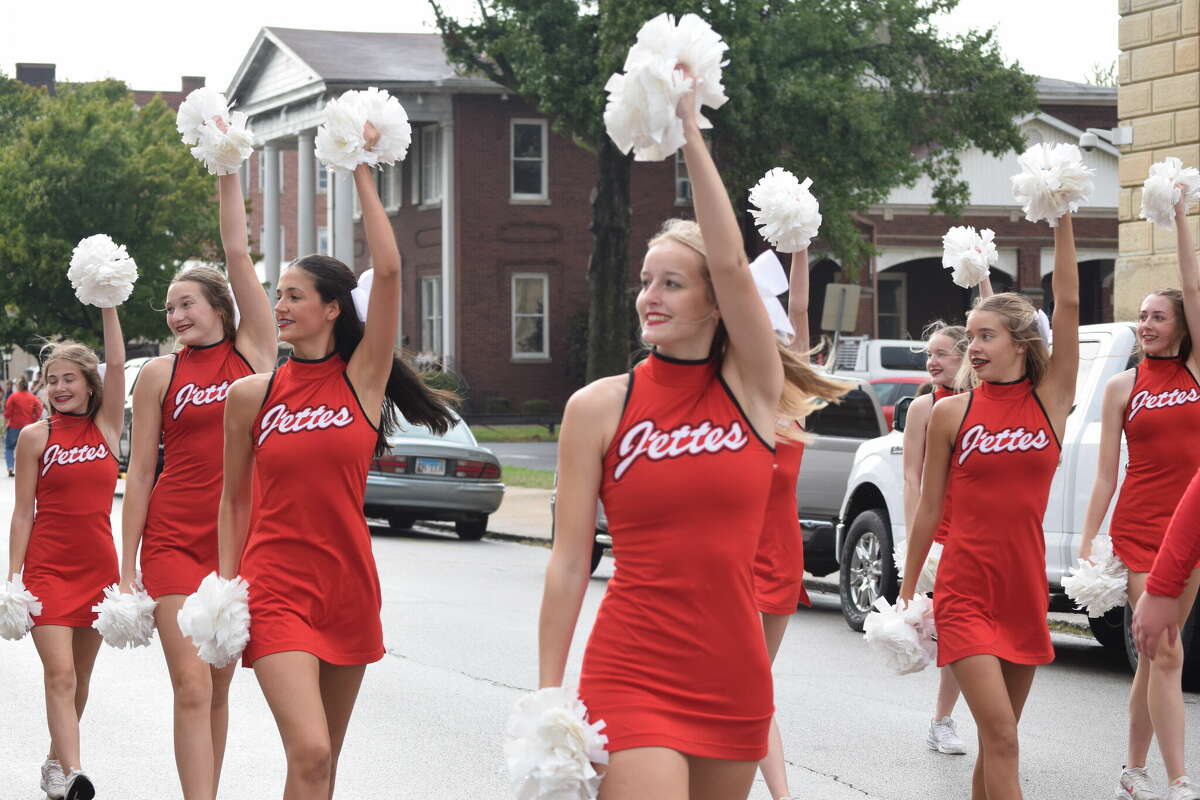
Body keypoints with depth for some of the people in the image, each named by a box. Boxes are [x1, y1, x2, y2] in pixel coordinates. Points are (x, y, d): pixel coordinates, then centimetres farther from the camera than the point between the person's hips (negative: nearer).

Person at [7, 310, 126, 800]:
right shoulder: (35, 437, 0)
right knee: (60, 674, -13)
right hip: (48, 567, -3)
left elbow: (116, 364, -6)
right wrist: (13, 576, -4)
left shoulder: (106, 428, 5)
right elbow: (23, 512, 0)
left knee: (80, 678, 11)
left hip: (97, 566, 3)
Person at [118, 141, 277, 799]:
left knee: (219, 685, 9)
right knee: (192, 687, -10)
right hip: (174, 540, -2)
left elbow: (238, 255, 0)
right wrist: (126, 569, 1)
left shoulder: (254, 352, 5)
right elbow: (139, 473, 4)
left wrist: (227, 169, 1)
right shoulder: (160, 374, 3)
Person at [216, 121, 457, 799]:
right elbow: (234, 500, 11)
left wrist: (363, 171, -9)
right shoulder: (252, 394, 3)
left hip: (348, 584, 2)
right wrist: (227, 586, 6)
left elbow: (390, 270, -10)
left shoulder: (363, 379, 0)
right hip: (275, 586, -1)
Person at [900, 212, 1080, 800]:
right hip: (964, 593, -3)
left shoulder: (1050, 400, 3)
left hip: (1024, 591, 3)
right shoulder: (951, 413, 0)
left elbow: (1068, 305, -6)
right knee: (1000, 738, -14)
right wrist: (907, 592, 8)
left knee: (997, 741, 10)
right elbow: (928, 508, 6)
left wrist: (1062, 219, -10)